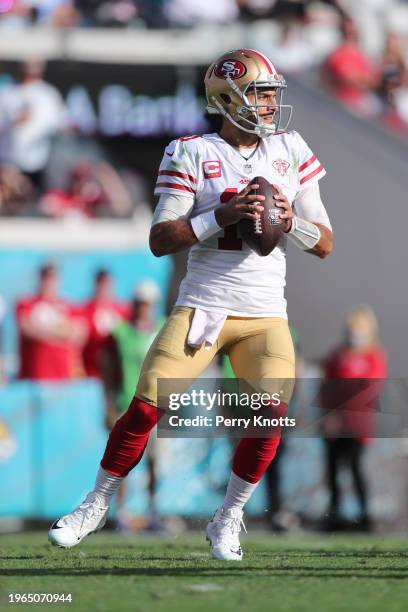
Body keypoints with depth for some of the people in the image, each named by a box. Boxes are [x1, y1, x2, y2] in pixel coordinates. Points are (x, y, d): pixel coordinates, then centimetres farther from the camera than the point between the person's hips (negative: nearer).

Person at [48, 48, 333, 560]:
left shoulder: (291, 151, 8)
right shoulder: (193, 154, -2)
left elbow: (324, 245, 9)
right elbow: (160, 240, -9)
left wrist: (290, 221, -12)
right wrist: (221, 216, -22)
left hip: (266, 315, 2)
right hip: (202, 305, -2)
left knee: (270, 414, -18)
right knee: (145, 407, -9)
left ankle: (228, 519, 3)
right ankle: (96, 506, 12)